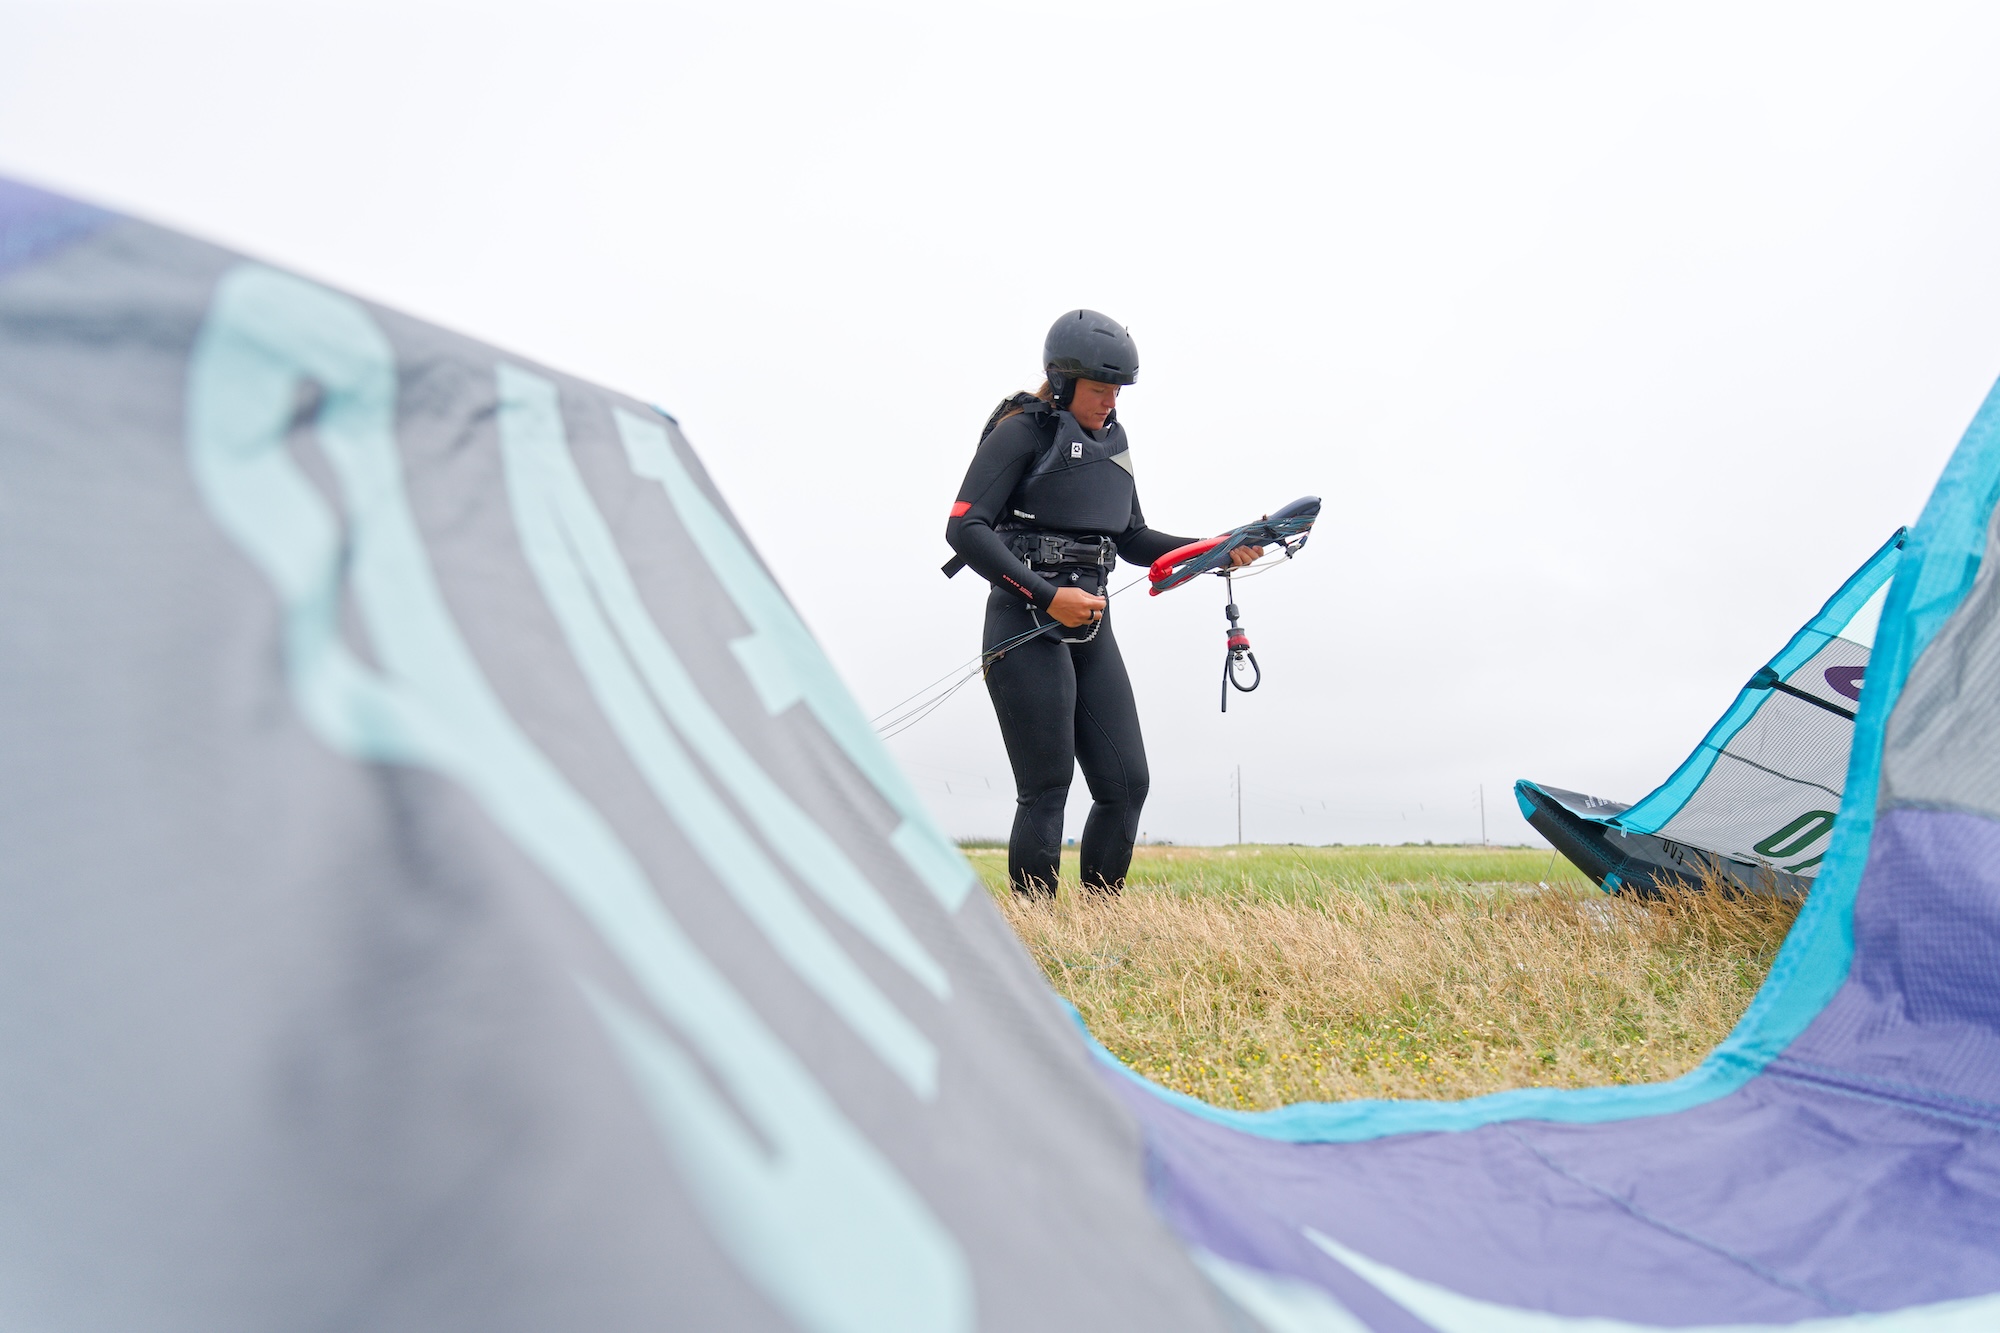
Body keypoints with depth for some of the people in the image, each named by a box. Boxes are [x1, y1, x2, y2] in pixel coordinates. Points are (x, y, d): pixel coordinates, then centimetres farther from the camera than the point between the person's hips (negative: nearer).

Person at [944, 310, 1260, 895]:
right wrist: (1048, 597, -18)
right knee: (1046, 791, -5)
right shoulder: (1022, 432, -4)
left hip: (1092, 628, 7)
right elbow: (965, 528, -13)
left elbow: (1132, 540, 25)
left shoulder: (1111, 440, 18)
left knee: (1126, 785, 4)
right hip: (1026, 627, -7)